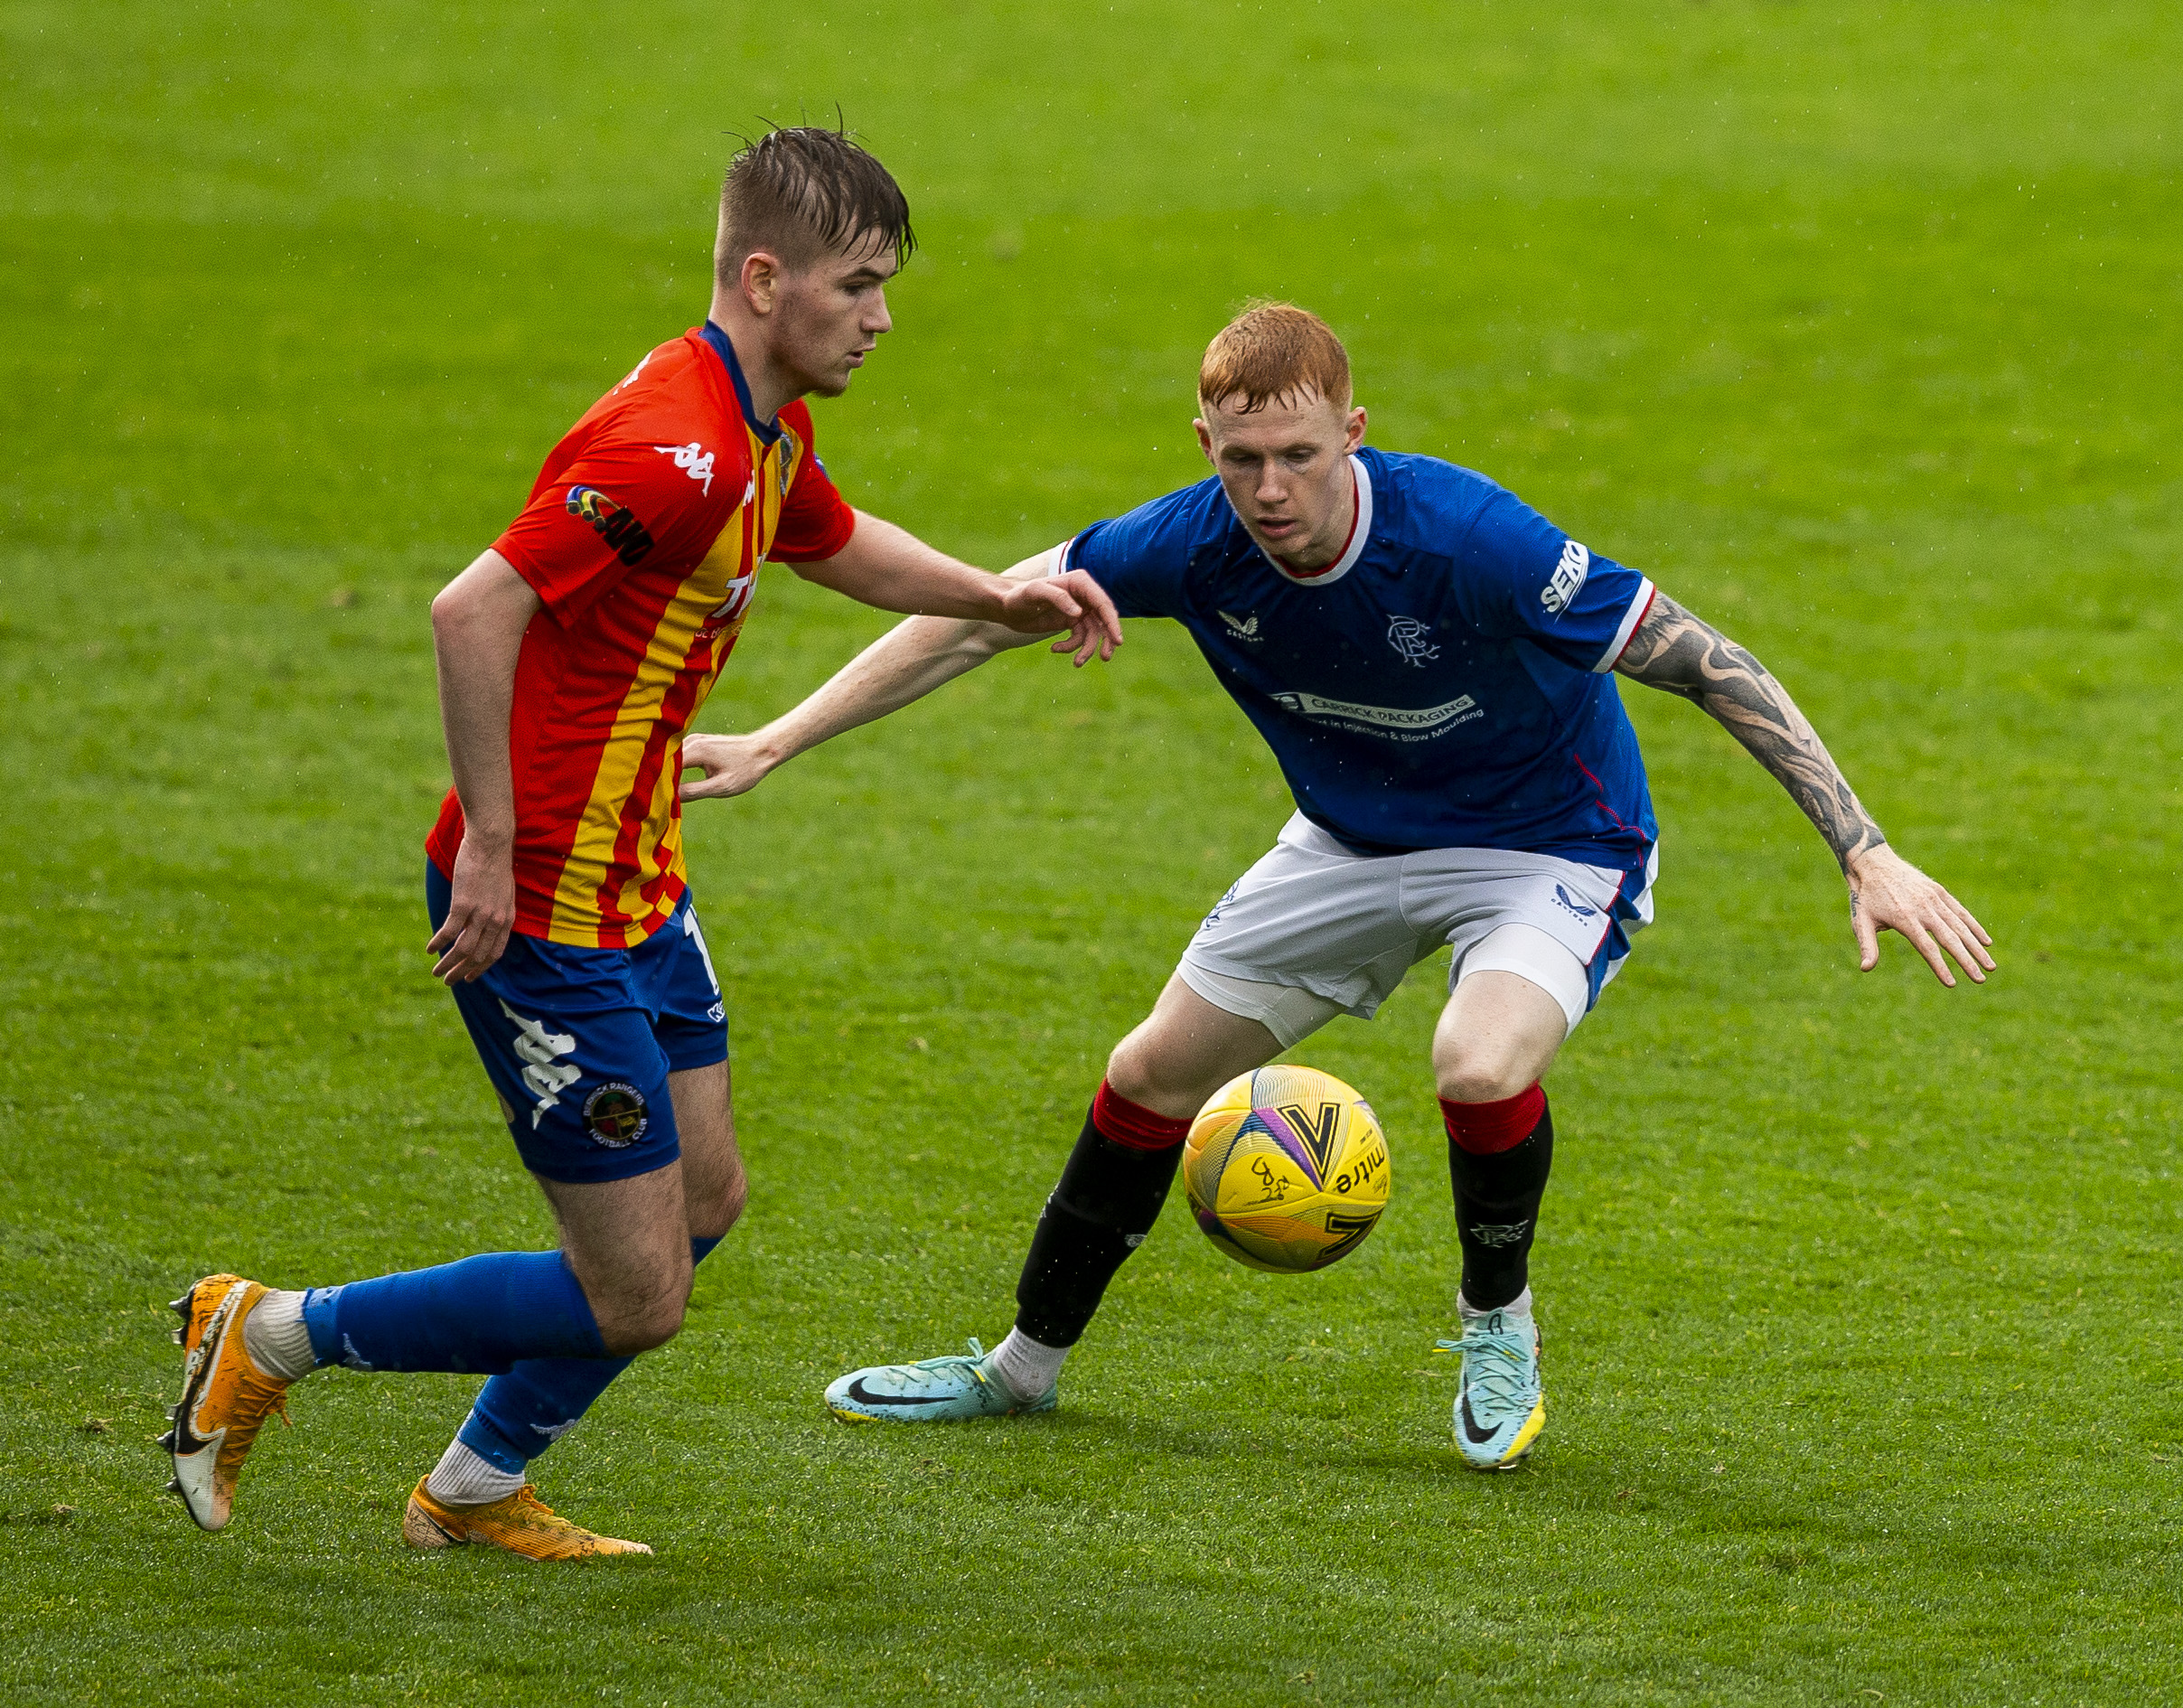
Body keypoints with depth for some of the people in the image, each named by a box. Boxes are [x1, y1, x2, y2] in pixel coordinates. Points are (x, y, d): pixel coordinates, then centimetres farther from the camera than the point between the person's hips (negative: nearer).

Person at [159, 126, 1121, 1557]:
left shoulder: (768, 434, 8)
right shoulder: (675, 451, -25)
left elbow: (840, 547, 30)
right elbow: (474, 611, -31)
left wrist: (1003, 598, 16)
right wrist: (489, 851, -26)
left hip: (637, 892, 10)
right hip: (542, 910, -10)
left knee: (702, 1201, 19)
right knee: (637, 1299, -5)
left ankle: (477, 1491, 33)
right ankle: (267, 1338, 9)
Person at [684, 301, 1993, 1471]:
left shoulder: (1470, 541, -36)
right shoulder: (1195, 544, -22)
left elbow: (1705, 663, -30)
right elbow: (978, 618, -9)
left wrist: (1868, 853, -32)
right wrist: (773, 745, -11)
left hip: (1553, 845, -5)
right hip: (1355, 842, 5)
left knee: (1481, 1064, -32)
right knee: (1154, 1073, 9)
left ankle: (1498, 1323, 0)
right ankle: (1025, 1367, 32)